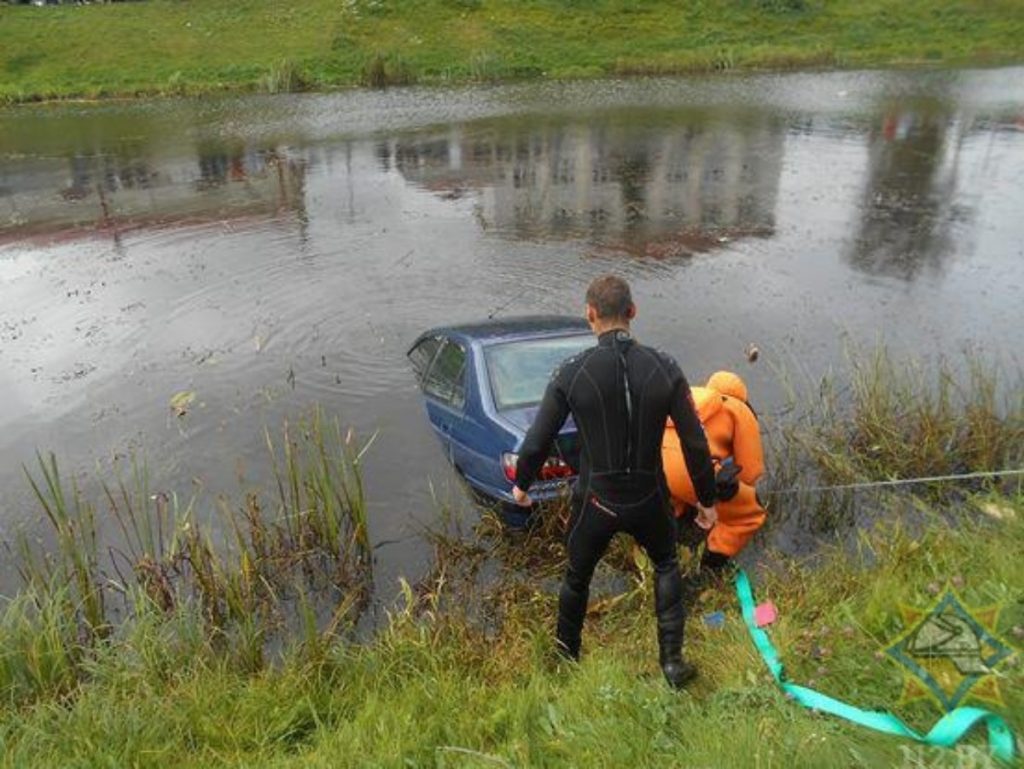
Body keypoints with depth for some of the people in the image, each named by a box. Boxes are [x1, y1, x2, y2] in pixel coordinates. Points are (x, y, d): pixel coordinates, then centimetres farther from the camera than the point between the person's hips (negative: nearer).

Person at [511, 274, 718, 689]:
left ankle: (566, 658, 46)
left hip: (595, 502, -1)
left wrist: (521, 484, 10)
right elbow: (695, 444, -8)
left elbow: (537, 441, -10)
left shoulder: (572, 373, -17)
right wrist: (707, 500, 8)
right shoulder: (664, 368, -13)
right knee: (666, 566, 31)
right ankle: (672, 661, 29)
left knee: (577, 579, 25)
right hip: (648, 500, 1)